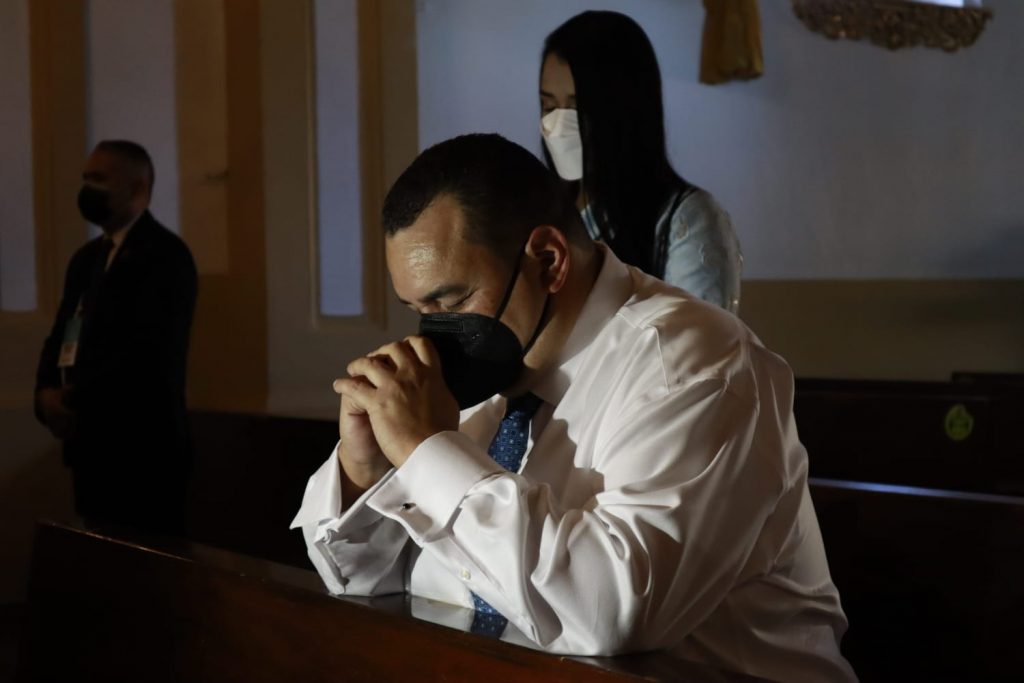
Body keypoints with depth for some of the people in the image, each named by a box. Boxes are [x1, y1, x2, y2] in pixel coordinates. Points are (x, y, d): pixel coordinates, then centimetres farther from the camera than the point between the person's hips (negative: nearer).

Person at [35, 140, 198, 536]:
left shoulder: (166, 255, -9)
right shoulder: (86, 258, 18)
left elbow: (148, 351, -19)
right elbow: (61, 336, 16)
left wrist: (76, 402, -14)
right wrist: (48, 394, -4)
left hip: (142, 449, -8)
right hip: (90, 445, 8)